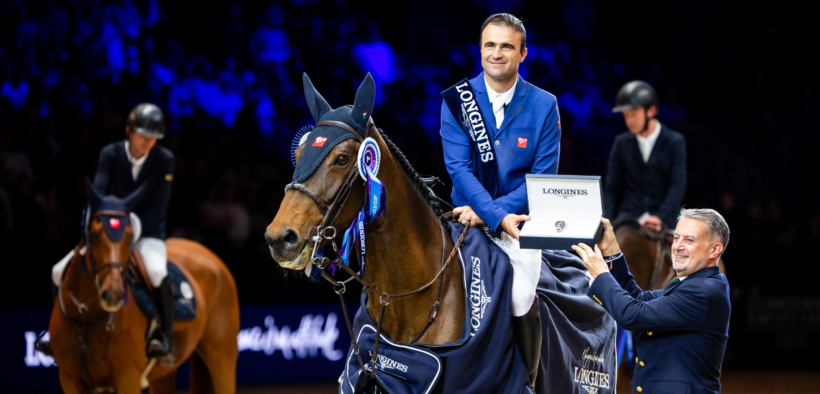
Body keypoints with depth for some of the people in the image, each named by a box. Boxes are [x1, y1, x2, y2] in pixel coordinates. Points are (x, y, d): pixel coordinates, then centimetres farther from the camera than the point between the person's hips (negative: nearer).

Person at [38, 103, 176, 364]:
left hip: (148, 234, -3)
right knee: (60, 272, -9)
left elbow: (158, 209, -13)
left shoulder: (164, 160, -9)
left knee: (157, 273, -39)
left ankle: (166, 339, -26)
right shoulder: (110, 154, -4)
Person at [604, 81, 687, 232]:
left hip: (663, 222, -2)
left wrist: (660, 218, -20)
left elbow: (677, 186, -5)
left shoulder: (675, 142, 3)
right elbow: (612, 188, 12)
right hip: (628, 218, 2)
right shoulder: (622, 143, 12)